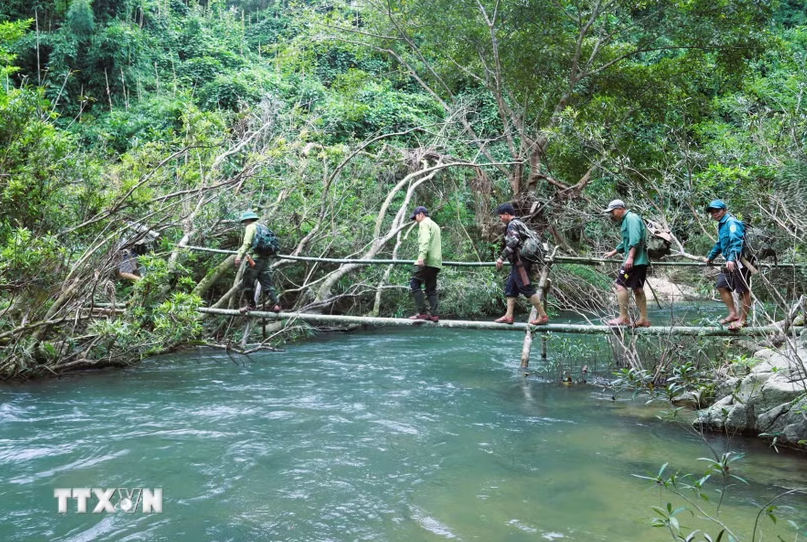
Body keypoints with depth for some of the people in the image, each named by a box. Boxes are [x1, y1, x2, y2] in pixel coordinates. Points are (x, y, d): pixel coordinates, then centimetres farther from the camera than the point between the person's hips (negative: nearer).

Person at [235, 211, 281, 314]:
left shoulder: (250, 227, -1)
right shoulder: (263, 227, 21)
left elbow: (246, 243, -15)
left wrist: (239, 255, -20)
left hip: (254, 259, -7)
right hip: (265, 259, 7)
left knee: (247, 282, 5)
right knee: (267, 283, 5)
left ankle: (251, 305, 11)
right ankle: (276, 303, -7)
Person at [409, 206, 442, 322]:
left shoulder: (424, 223, 0)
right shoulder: (435, 225, 28)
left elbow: (425, 241, -17)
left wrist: (421, 256, -29)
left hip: (427, 261, -9)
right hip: (436, 262, 9)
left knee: (414, 284, -7)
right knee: (431, 288, 9)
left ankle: (422, 312, -13)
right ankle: (433, 314, 2)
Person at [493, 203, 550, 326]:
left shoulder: (512, 225, -10)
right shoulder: (520, 224, 21)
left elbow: (513, 242, -24)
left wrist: (502, 258, -22)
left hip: (520, 262, -11)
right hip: (520, 262, 11)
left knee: (527, 288, -9)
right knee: (510, 288, 11)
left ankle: (543, 316, -8)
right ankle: (508, 316, 10)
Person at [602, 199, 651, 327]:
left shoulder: (631, 218, -9)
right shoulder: (625, 221, 22)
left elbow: (635, 240, -22)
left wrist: (630, 257, -27)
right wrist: (613, 252, 38)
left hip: (634, 260, -10)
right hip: (641, 261, 10)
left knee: (620, 284, -10)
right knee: (638, 288, 11)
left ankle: (624, 317, -10)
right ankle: (643, 319, 14)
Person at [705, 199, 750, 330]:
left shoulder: (731, 222, -12)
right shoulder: (721, 225, 19)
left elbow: (736, 241, -26)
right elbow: (719, 244, 35)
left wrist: (732, 258, -38)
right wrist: (710, 257, 45)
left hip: (740, 261, -11)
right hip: (730, 262, 11)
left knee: (743, 290, -3)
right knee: (722, 286, 11)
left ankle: (742, 319, 1)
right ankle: (733, 314, 17)